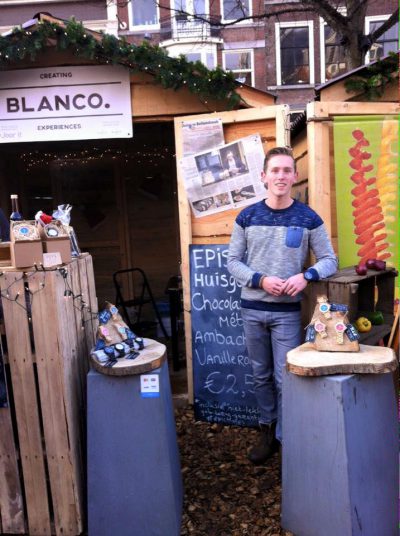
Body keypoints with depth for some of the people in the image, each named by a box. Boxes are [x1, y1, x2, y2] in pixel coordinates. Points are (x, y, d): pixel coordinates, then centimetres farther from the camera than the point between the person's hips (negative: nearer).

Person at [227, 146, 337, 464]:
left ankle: (286, 440, 20)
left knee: (285, 379, 1)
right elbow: (233, 262, 1)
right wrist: (261, 280, -15)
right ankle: (267, 431, 31)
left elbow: (329, 260, 0)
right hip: (253, 309, 2)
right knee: (261, 376, 14)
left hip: (288, 312, -2)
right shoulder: (247, 217, 1)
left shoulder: (308, 219, -3)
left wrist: (306, 276, -20)